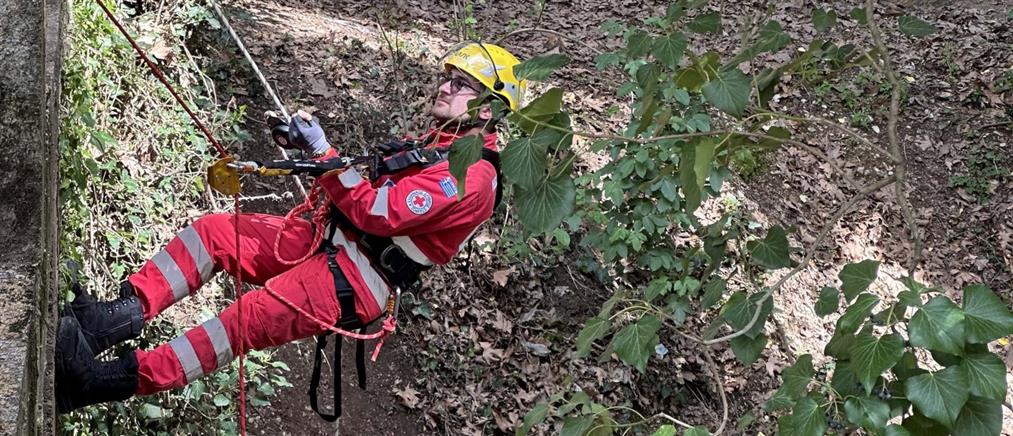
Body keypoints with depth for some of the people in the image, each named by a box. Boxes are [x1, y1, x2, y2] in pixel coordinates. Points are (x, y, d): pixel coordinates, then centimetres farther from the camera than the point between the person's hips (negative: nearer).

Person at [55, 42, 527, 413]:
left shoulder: (471, 177, -15)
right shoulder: (435, 142, 18)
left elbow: (376, 212, -20)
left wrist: (322, 152, -13)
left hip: (360, 280, -10)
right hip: (327, 238, 10)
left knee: (253, 316, -27)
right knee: (211, 230, -6)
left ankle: (116, 380, -31)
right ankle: (121, 314, -18)